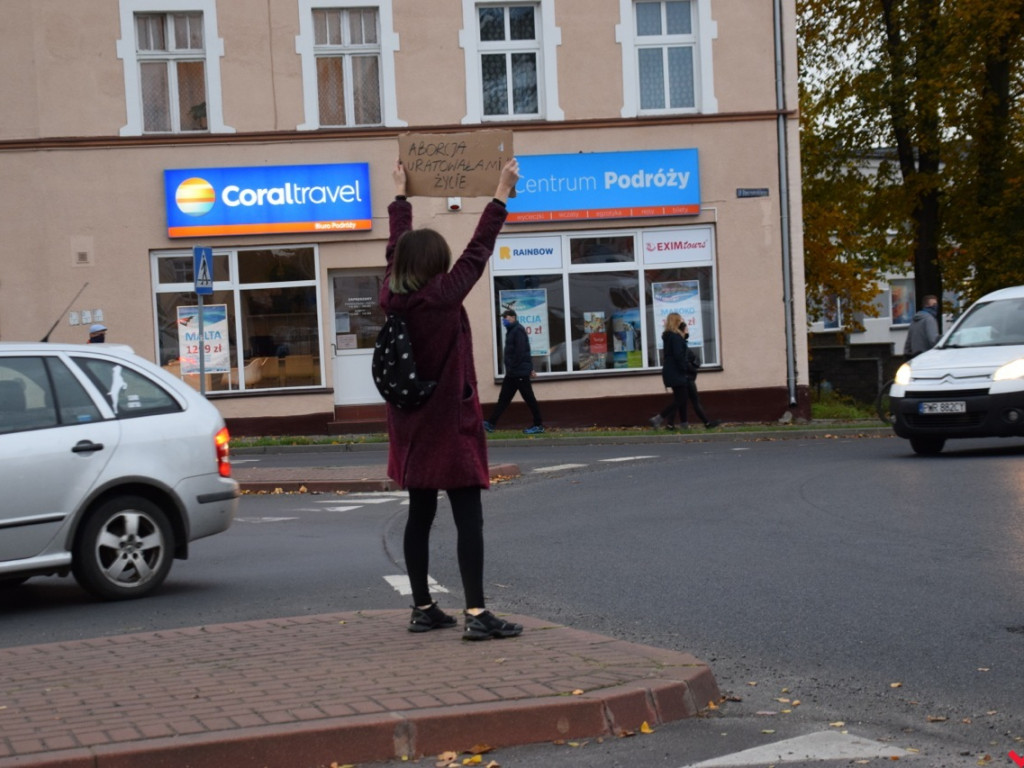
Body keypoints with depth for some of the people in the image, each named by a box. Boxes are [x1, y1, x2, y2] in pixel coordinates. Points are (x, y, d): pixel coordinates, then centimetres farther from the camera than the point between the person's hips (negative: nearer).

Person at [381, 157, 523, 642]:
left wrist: (400, 195, 29)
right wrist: (502, 193, -1)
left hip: (412, 427, 7)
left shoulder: (392, 297, 0)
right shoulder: (442, 297, -16)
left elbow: (397, 247, 16)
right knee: (468, 517, -7)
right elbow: (478, 251, -9)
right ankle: (476, 614, -11)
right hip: (450, 424, -7)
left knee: (420, 516, 14)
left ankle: (422, 609, 19)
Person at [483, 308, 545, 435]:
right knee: (503, 398, 6)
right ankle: (491, 423, 4)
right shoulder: (511, 331, 19)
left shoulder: (518, 331, -12)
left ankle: (538, 425, 2)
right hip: (512, 374, 10)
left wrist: (512, 368, -19)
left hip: (520, 373, -10)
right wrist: (530, 368, 24)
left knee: (529, 398, -4)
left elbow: (520, 352, -20)